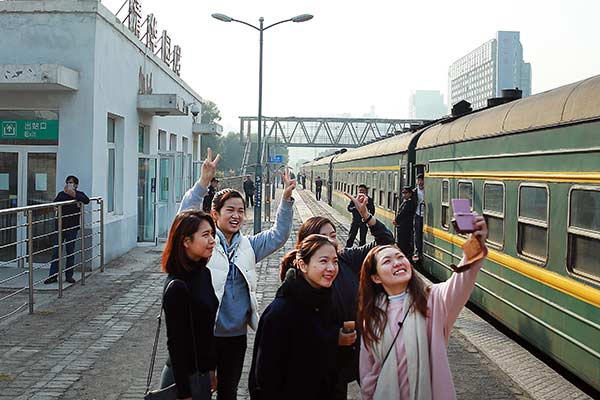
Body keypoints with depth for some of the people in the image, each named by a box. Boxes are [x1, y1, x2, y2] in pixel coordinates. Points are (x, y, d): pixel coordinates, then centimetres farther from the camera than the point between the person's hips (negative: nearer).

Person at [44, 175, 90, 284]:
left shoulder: (79, 194, 4)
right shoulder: (62, 194, 8)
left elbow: (86, 200, -18)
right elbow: (54, 204, -10)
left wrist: (74, 195, -23)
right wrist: (64, 193, -15)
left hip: (72, 228, -1)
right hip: (60, 226, 1)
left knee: (70, 252, 5)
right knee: (56, 251, 0)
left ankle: (69, 275, 13)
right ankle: (53, 276, 3)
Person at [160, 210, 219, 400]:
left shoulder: (204, 273, 3)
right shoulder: (177, 287, -22)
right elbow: (176, 343, -19)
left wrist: (211, 369, 17)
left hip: (201, 372, 8)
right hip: (184, 376, -8)